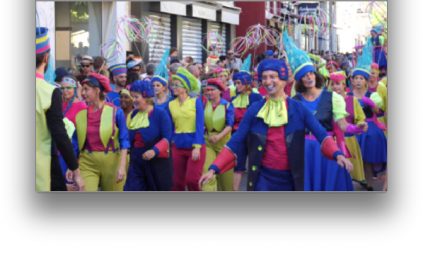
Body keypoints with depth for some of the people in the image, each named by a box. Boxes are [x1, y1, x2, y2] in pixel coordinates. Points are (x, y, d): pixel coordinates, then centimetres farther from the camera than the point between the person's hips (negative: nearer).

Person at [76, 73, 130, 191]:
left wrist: (122, 166, -13)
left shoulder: (116, 112, -6)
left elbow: (124, 141, -5)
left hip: (111, 162, -2)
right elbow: (76, 143, 10)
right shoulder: (80, 115, 3)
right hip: (87, 163, 2)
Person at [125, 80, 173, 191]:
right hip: (136, 162, 5)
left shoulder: (160, 113, -10)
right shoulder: (133, 115, 7)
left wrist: (155, 150, -31)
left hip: (158, 162, -5)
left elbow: (167, 138, -16)